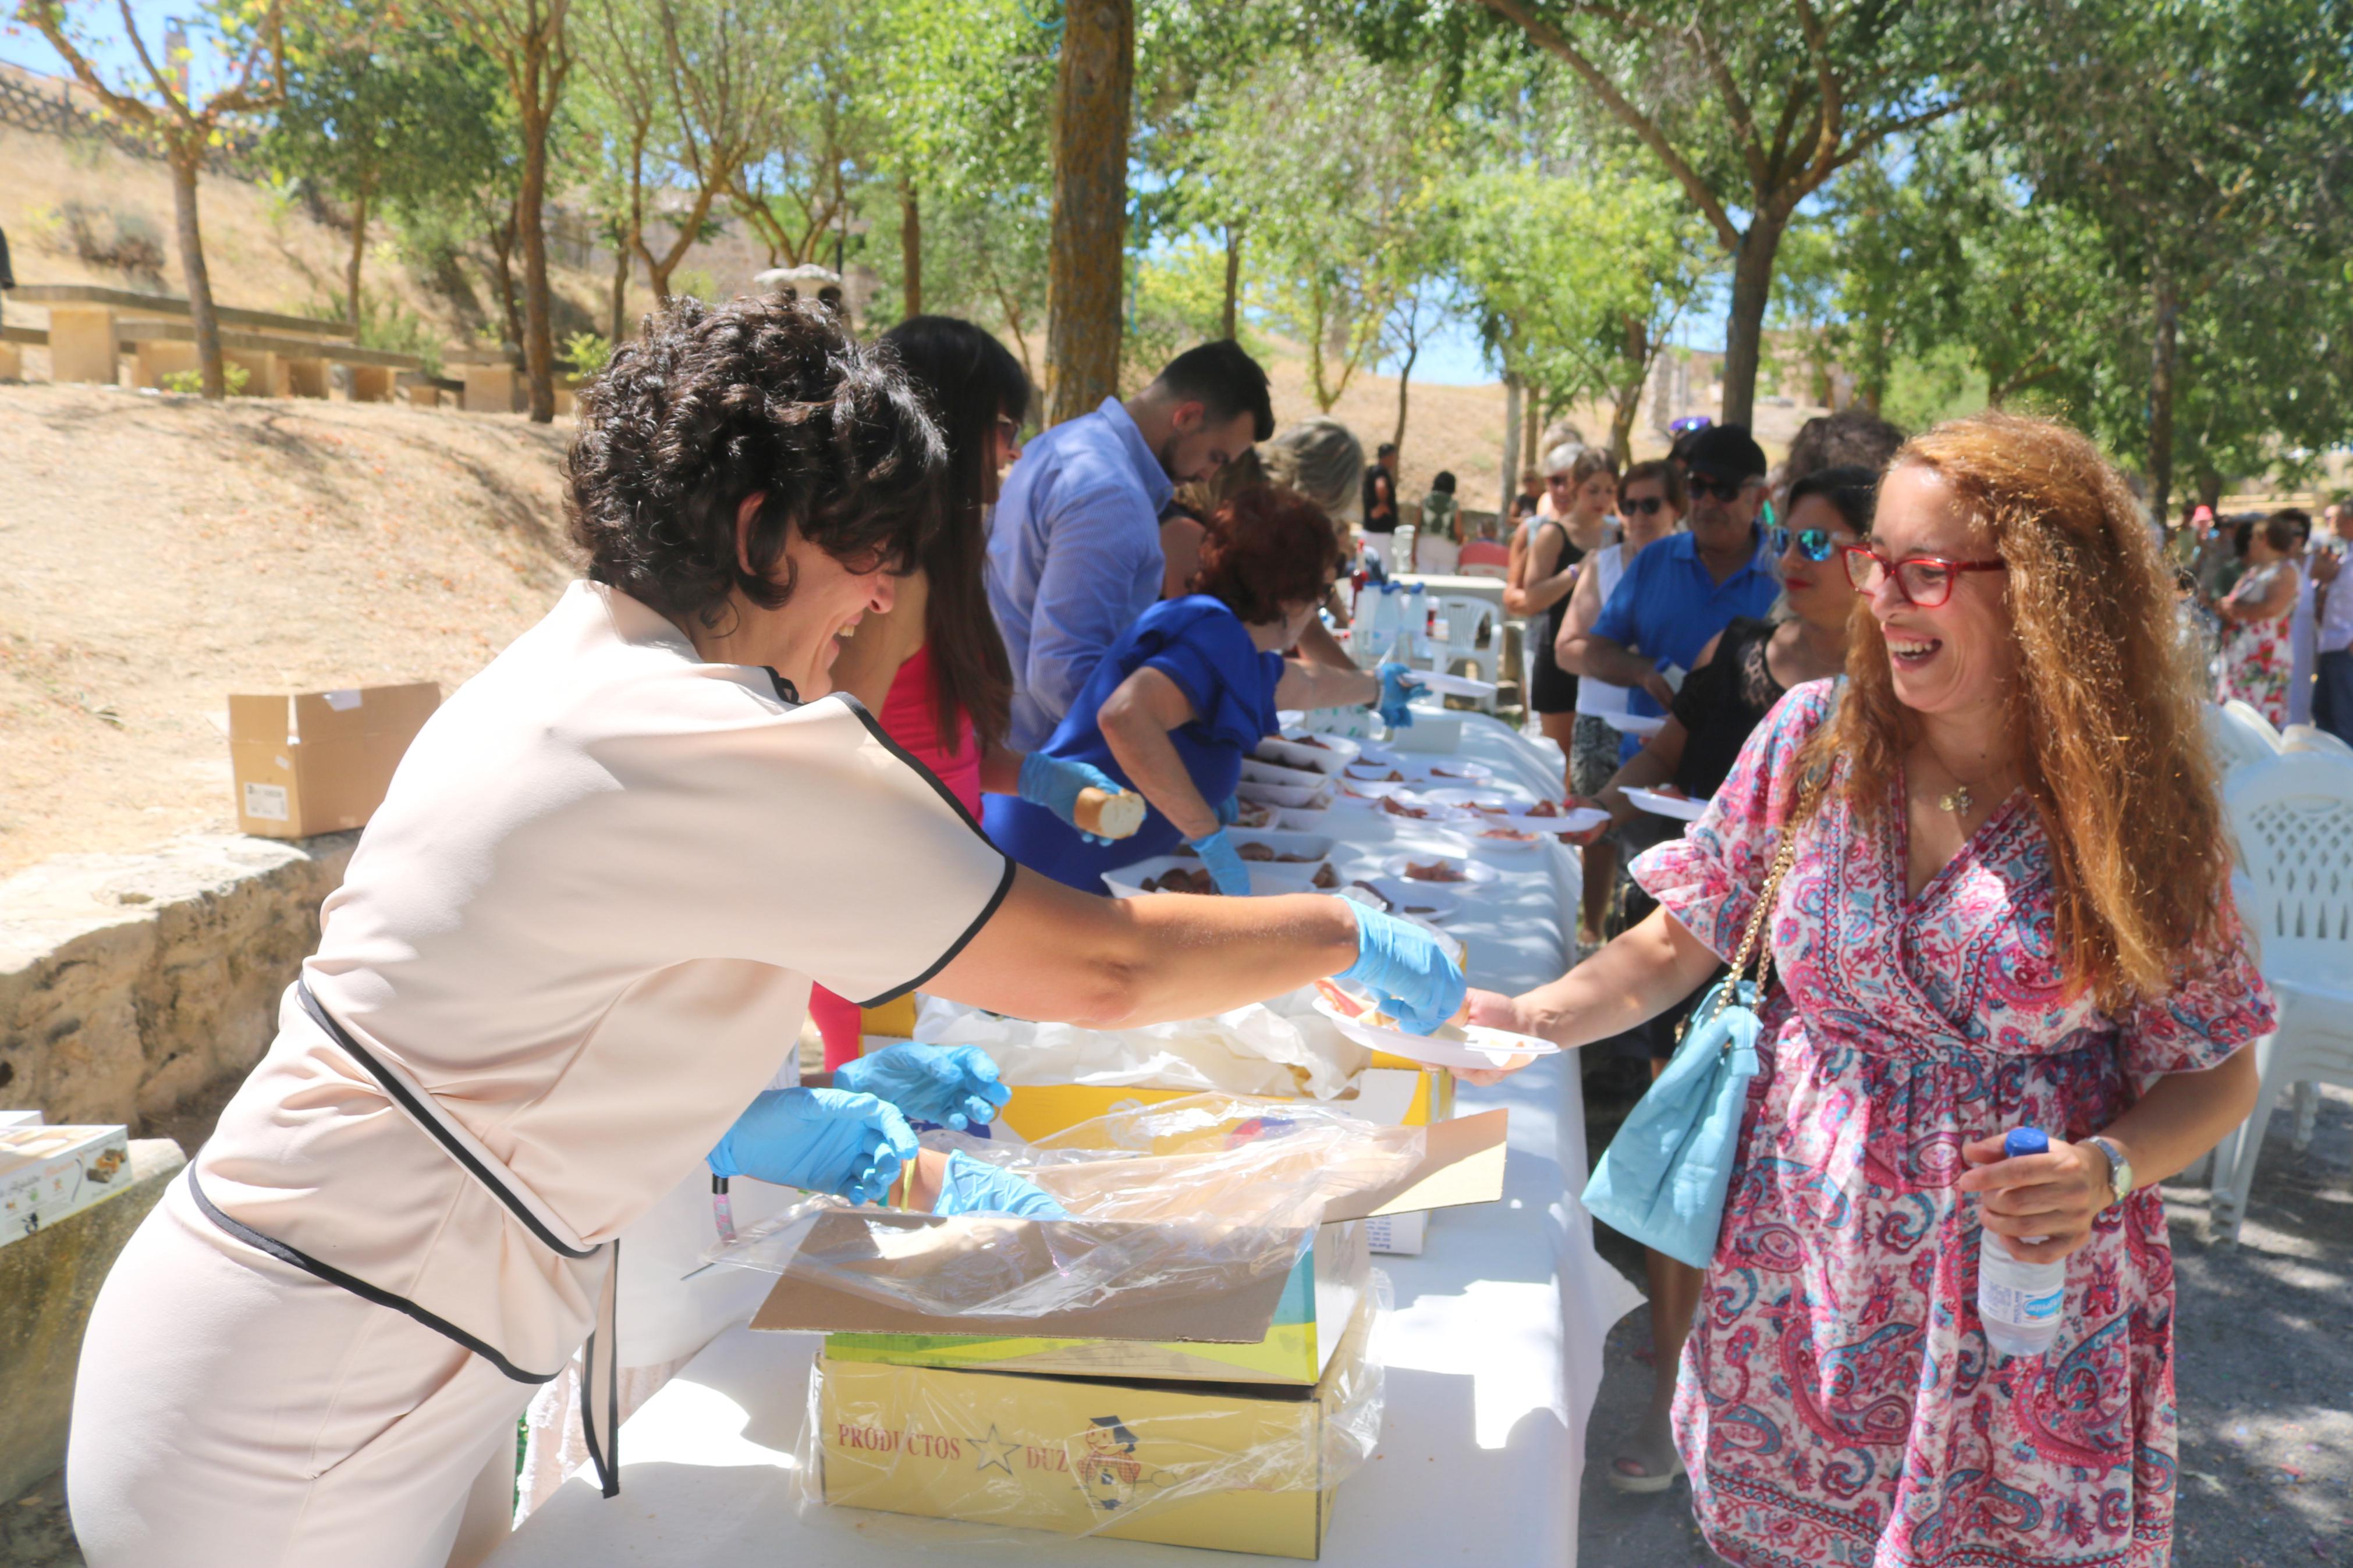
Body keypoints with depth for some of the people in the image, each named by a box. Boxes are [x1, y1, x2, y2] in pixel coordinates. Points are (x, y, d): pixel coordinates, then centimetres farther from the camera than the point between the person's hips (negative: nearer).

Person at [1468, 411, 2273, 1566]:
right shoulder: (1816, 736, -6)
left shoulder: (2129, 806, -10)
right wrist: (1532, 1017, -17)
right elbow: (1679, 943, -2)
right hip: (1800, 1279, 2)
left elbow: (2214, 1071, -1)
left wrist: (2106, 1170, -19)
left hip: (2029, 1306, -1)